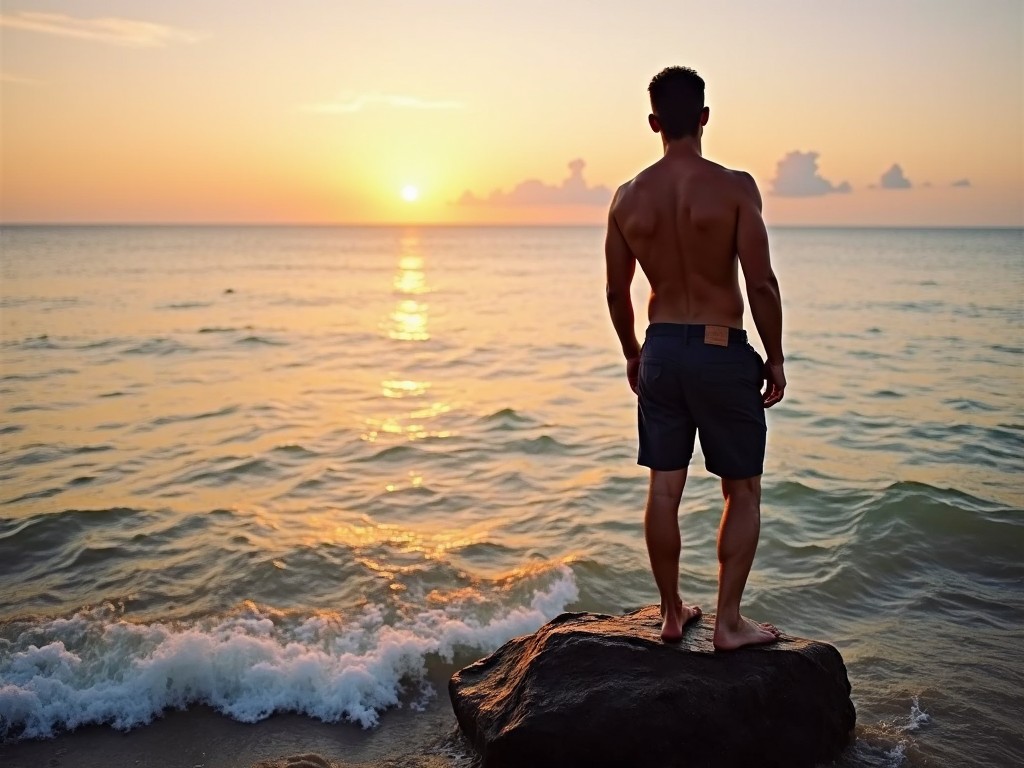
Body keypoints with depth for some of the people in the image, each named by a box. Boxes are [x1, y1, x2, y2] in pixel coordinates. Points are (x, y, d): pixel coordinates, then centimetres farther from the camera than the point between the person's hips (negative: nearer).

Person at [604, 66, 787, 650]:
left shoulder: (629, 196, 1)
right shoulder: (734, 187, -11)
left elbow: (617, 291, 8)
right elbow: (762, 284, -14)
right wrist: (775, 359, -2)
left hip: (660, 350, 4)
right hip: (722, 351, -4)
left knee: (665, 489, 12)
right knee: (743, 492, 10)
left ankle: (672, 613, 24)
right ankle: (729, 622, 14)